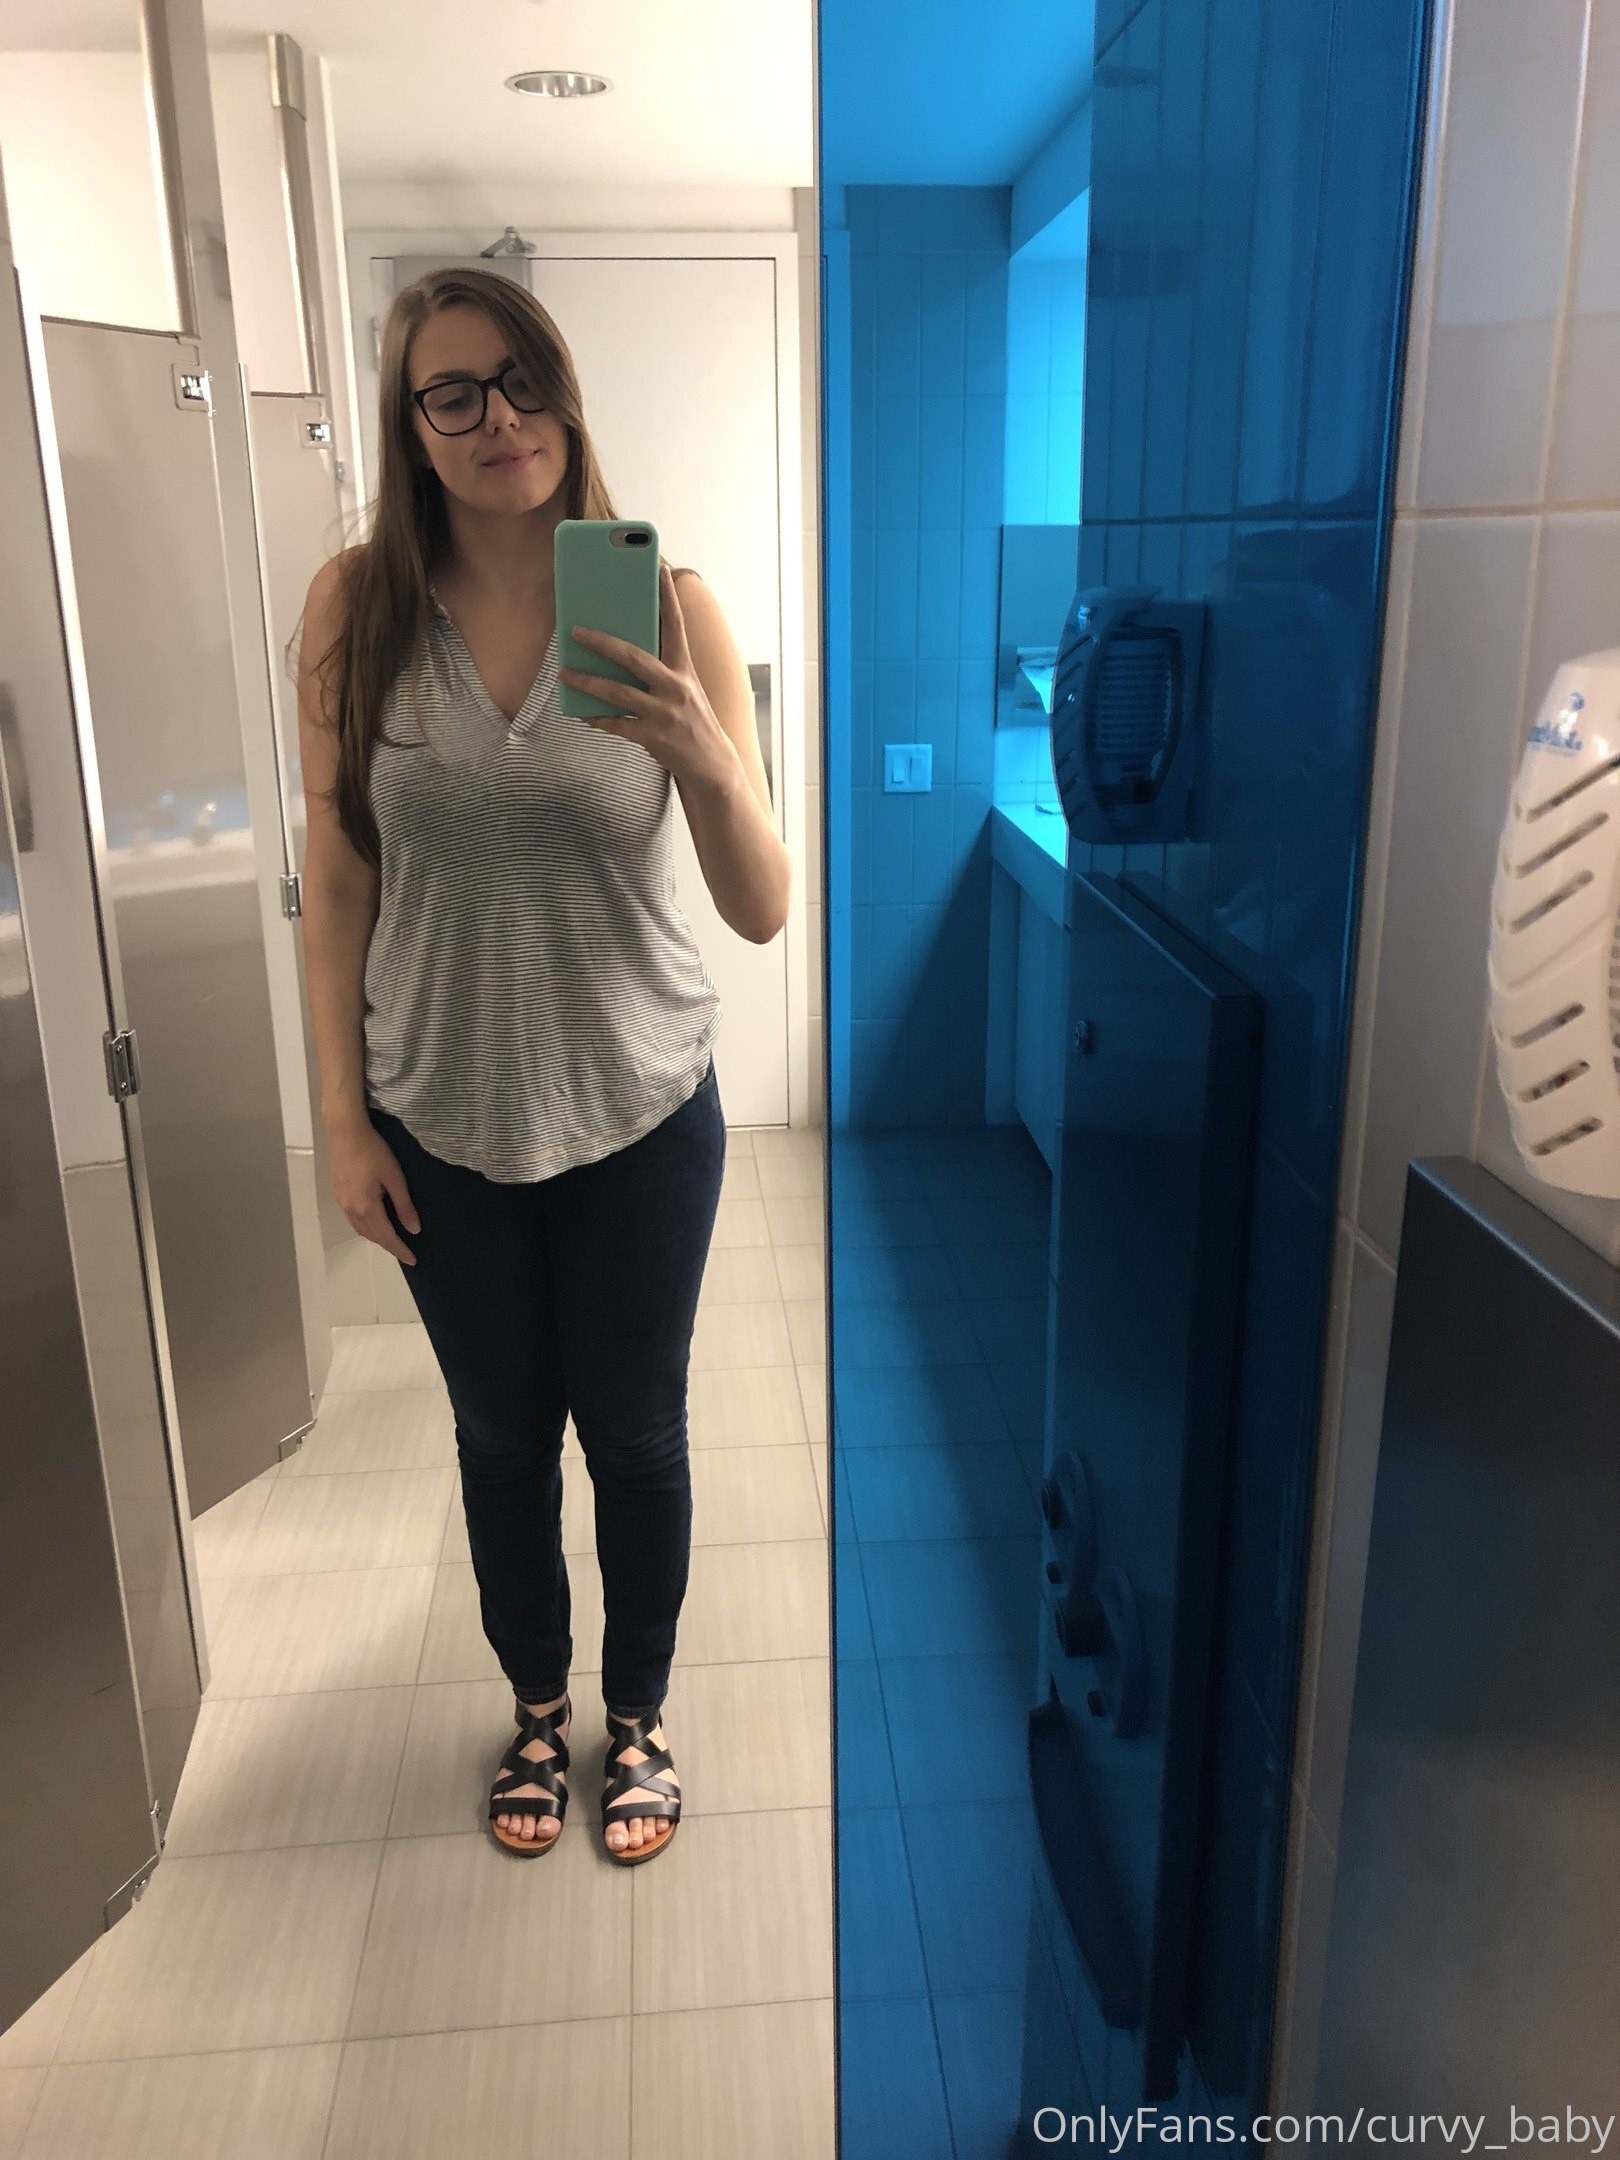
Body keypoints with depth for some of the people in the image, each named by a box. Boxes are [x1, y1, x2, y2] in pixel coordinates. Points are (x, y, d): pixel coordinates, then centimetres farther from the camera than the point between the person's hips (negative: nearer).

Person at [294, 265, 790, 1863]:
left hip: (639, 1110, -1)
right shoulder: (357, 607, -8)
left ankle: (638, 1715, 43)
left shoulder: (664, 605, -12)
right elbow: (337, 877, -2)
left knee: (634, 1435, 15)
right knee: (501, 1434, 19)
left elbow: (762, 913, -14)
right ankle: (538, 1707, 46)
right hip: (444, 1118, 1)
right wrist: (344, 1116, -2)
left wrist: (703, 749, -33)